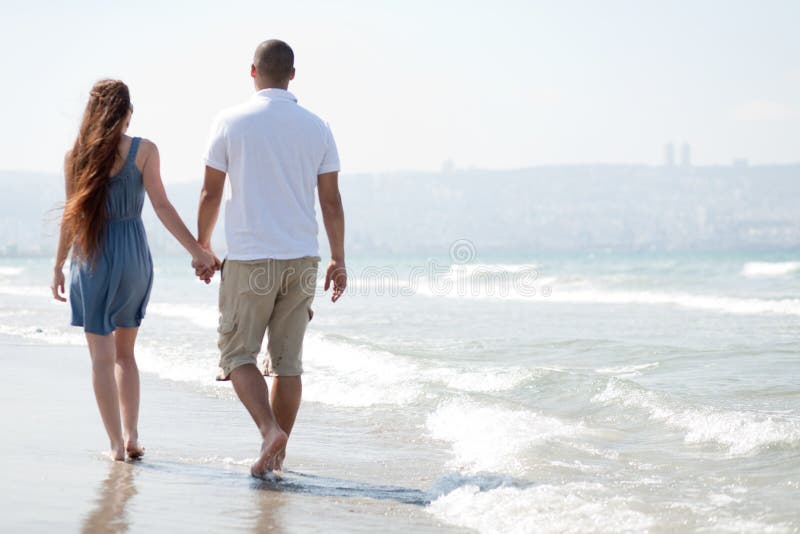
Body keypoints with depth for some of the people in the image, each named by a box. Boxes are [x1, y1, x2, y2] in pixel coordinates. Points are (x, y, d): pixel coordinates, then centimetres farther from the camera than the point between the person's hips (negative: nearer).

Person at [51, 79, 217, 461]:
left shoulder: (76, 155, -1)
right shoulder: (143, 151, -4)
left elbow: (71, 215, 0)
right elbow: (161, 207, -8)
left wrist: (59, 266, 9)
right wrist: (198, 251, -5)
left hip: (91, 259, -1)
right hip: (133, 256, 1)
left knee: (102, 356, 4)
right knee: (125, 353, 16)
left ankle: (117, 443, 0)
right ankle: (131, 436, 9)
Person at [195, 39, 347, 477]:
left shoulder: (231, 122, -4)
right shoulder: (316, 127, 4)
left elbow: (211, 192, -1)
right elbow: (331, 201, 4)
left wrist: (202, 246, 12)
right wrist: (338, 260, 12)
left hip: (249, 257, -3)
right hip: (302, 258, 3)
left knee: (238, 354, 6)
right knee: (288, 361, 9)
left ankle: (270, 430, -15)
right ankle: (276, 455, 12)